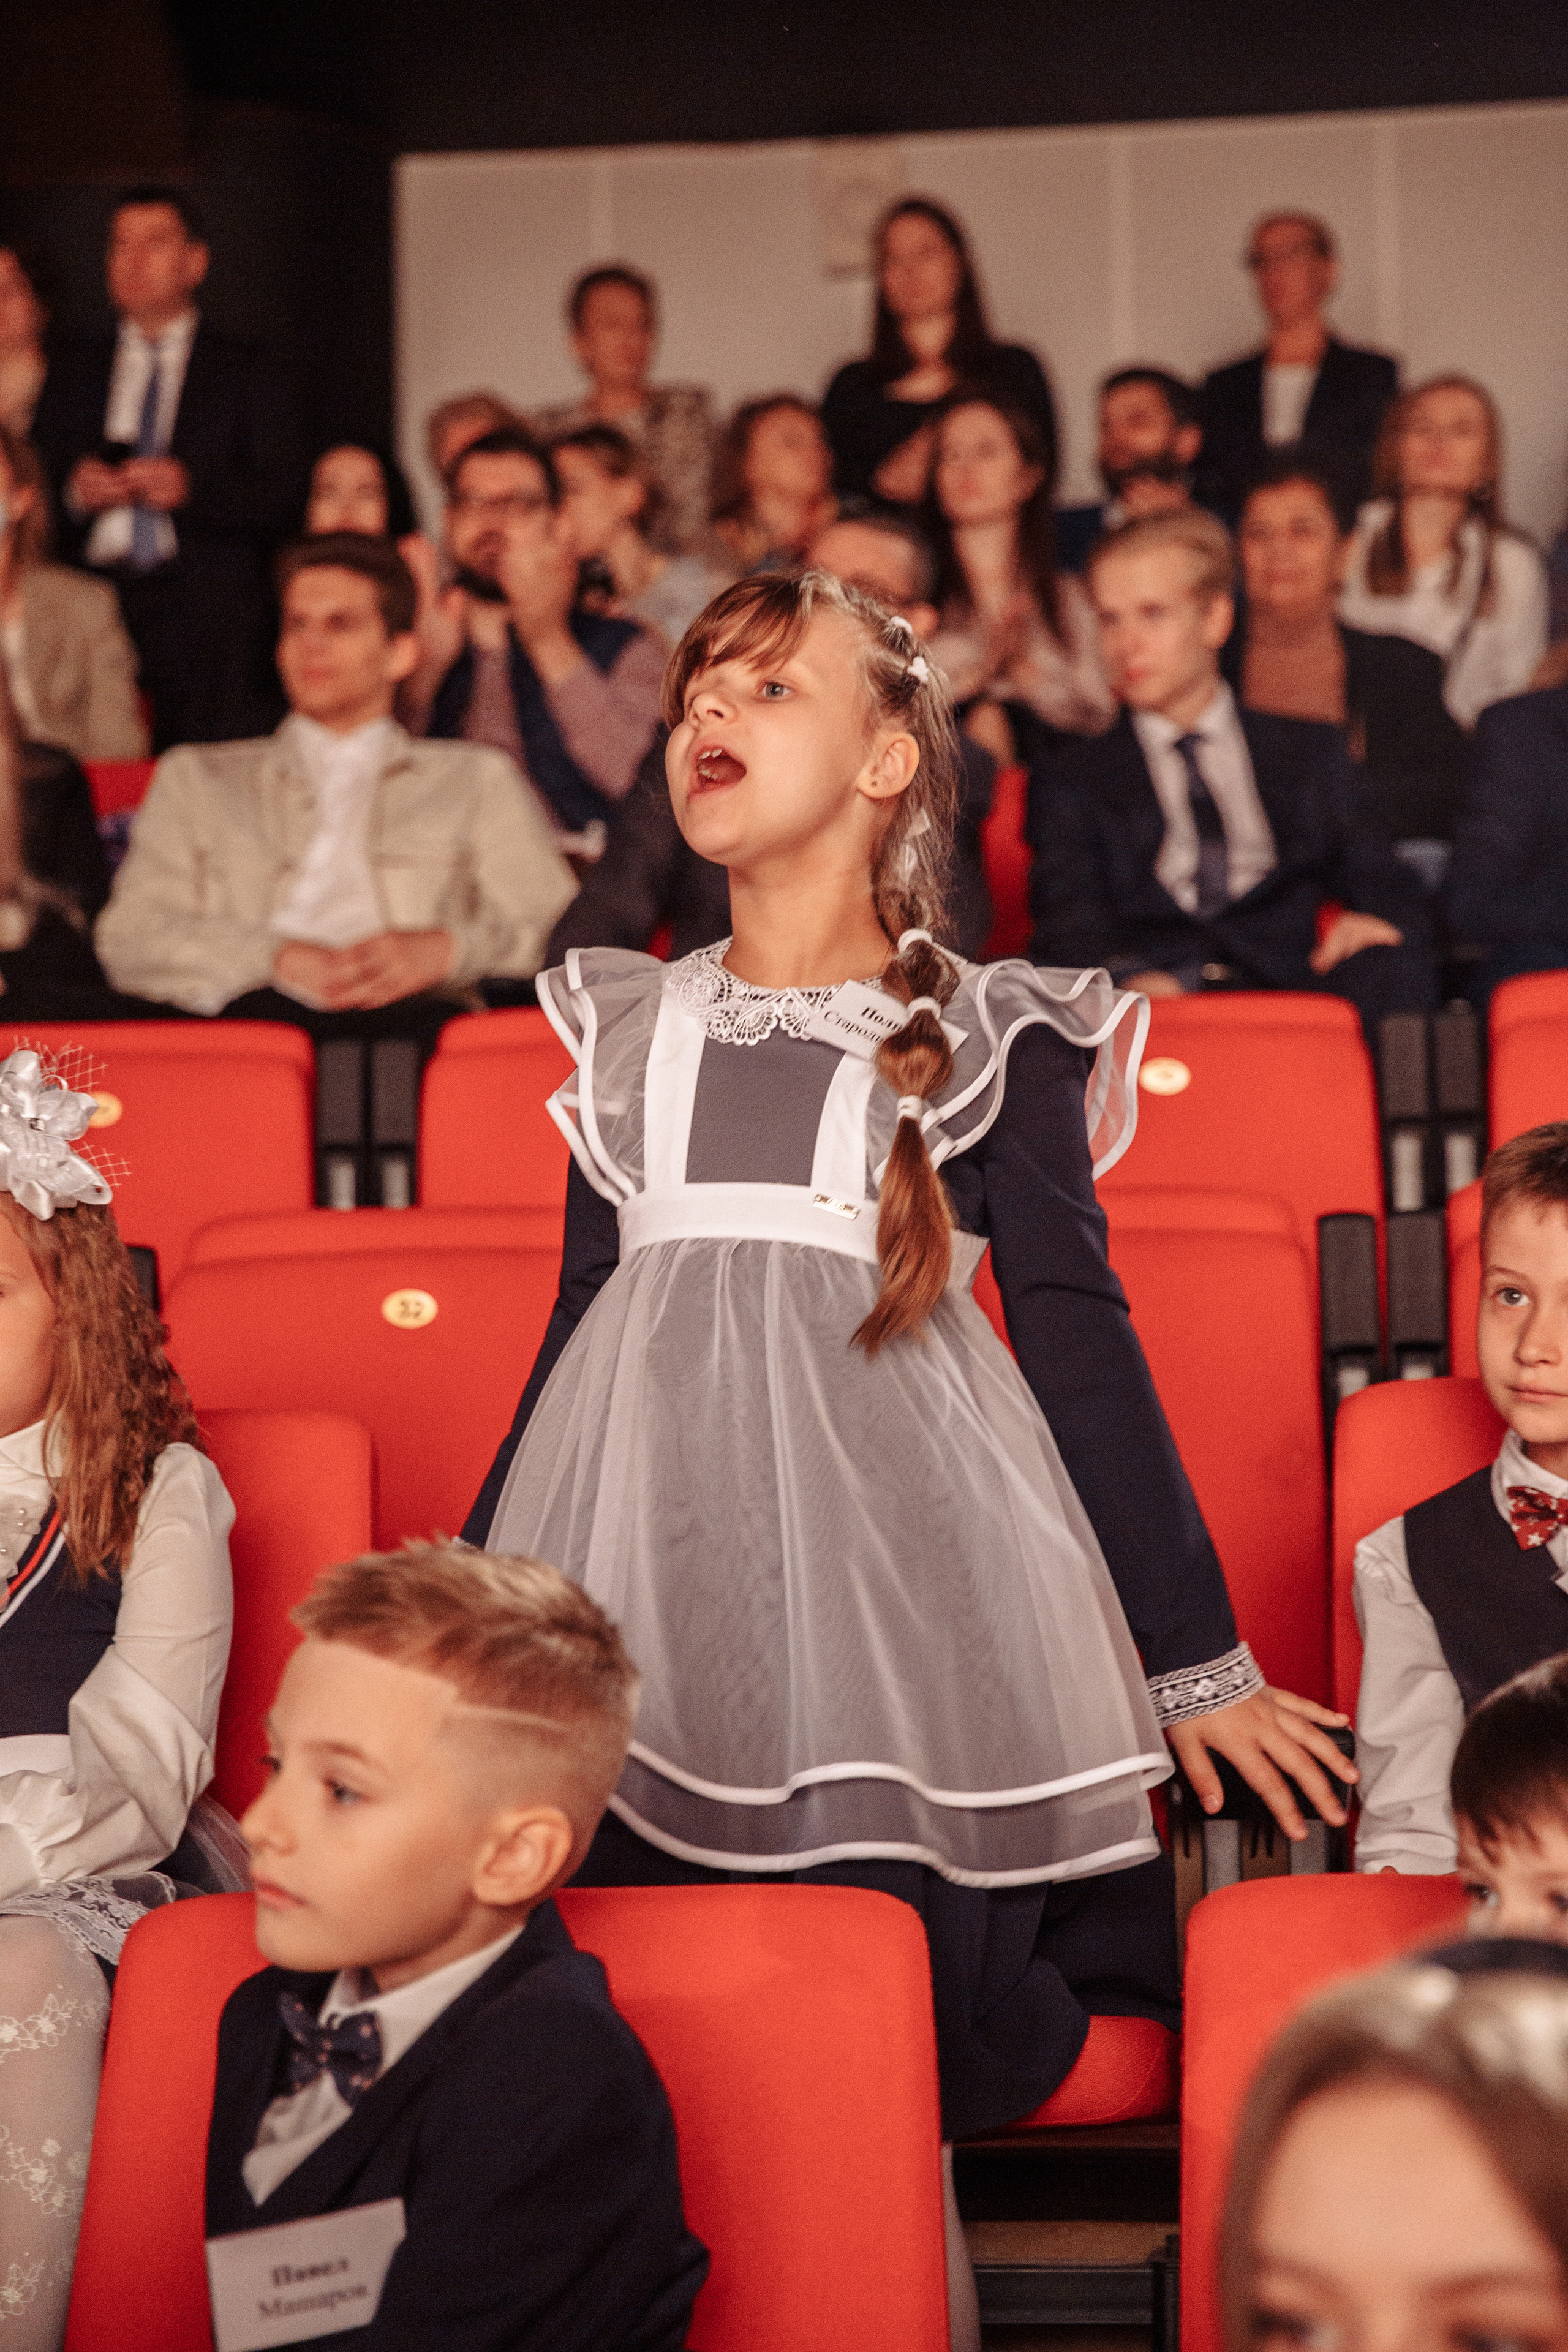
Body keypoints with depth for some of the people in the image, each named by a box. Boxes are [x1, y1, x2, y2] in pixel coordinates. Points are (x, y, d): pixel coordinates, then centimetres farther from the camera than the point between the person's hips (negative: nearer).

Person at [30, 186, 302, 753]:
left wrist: (190, 488, -14)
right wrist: (71, 490, -4)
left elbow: (281, 503, 1)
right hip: (92, 609, 2)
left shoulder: (246, 374, 10)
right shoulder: (72, 375, 20)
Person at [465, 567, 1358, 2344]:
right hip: (651, 1565, 3)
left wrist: (1198, 1660, 6)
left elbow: (1075, 1332, 7)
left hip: (897, 1565, -3)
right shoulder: (629, 1030, 18)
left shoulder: (987, 1040, 8)